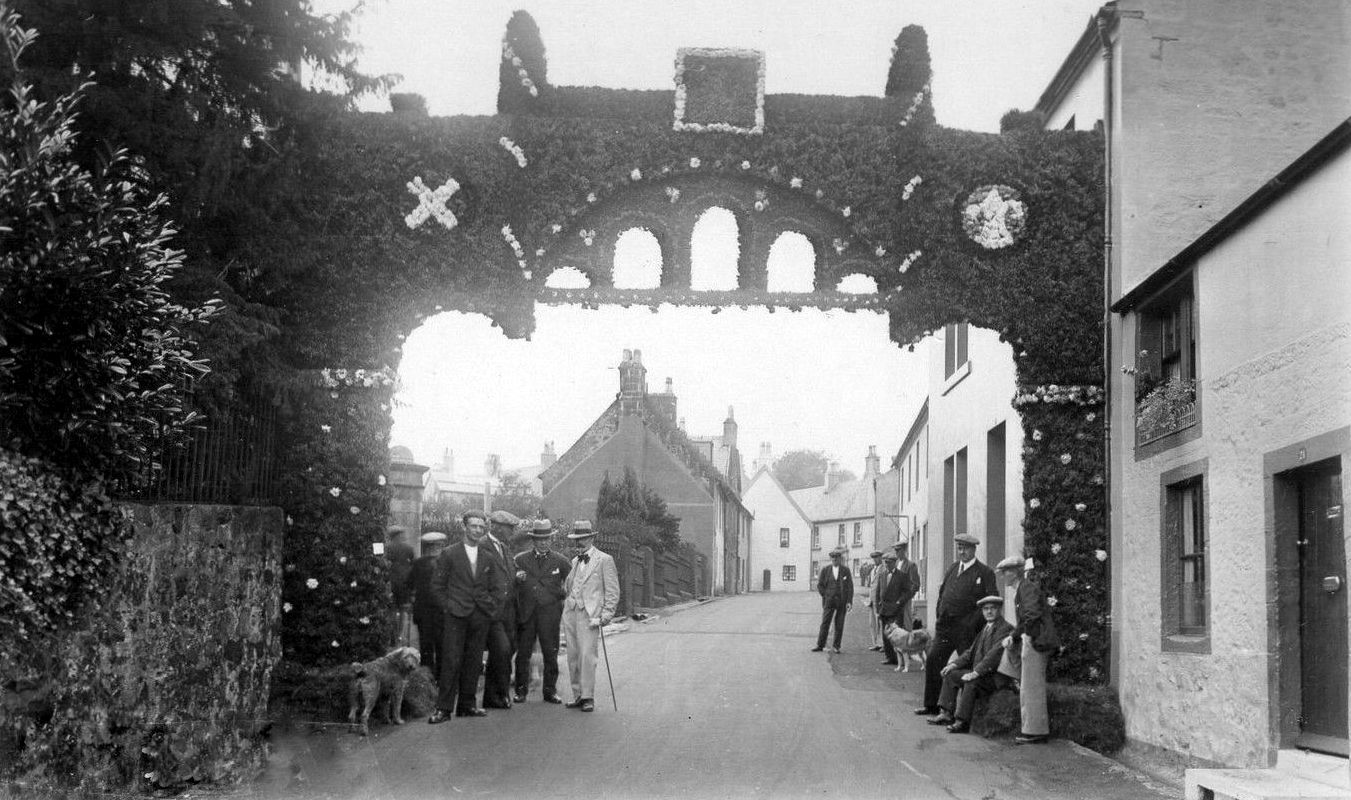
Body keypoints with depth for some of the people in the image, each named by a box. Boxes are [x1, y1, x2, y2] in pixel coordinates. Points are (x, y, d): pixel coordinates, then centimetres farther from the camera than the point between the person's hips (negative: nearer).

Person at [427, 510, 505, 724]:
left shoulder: (488, 558, 12)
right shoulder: (449, 554, 1)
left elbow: (497, 589, 16)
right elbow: (437, 584, 2)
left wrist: (490, 608, 5)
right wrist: (447, 606, -4)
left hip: (481, 618, 4)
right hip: (455, 616, -4)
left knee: (473, 663, 6)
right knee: (451, 662, -8)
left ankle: (467, 705, 14)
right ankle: (444, 708, -5)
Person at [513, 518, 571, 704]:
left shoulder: (560, 561, 8)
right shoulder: (520, 560, 9)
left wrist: (563, 595, 6)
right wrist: (517, 578, -9)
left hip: (550, 614, 0)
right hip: (525, 613, 0)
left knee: (551, 654, 0)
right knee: (523, 654, 2)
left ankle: (550, 691, 9)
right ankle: (521, 691, 11)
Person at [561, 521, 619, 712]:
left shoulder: (604, 560, -1)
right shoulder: (574, 561, 19)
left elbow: (612, 592, -3)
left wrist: (605, 615, -8)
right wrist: (565, 603, 15)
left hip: (589, 614, -6)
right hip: (570, 613, 6)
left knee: (587, 656, -12)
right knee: (573, 656, 5)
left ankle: (588, 697, -8)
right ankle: (577, 695, 12)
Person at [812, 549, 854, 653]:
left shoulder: (845, 570, 3)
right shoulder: (825, 569, 3)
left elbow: (850, 586, 0)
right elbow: (819, 585, 8)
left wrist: (849, 601, -7)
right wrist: (826, 596, 1)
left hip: (842, 601, 0)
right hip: (829, 601, 0)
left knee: (839, 624, 2)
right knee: (825, 623, -4)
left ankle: (836, 646, 9)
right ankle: (820, 645, -1)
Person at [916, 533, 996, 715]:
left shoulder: (985, 573, -3)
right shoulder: (952, 569, 16)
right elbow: (942, 593, 22)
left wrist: (973, 622, -15)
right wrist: (939, 616, 11)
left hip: (966, 630, -6)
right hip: (945, 627, 6)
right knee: (932, 660, 2)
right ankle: (931, 705, 11)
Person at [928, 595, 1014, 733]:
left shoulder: (1006, 628, -12)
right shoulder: (986, 628, 18)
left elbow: (995, 654, -22)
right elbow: (972, 651, 19)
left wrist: (976, 672, -28)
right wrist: (955, 664, 4)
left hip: (997, 676, -9)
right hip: (981, 673, 9)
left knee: (971, 682, -32)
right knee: (950, 674, 3)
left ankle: (962, 722, -28)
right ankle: (947, 714, 0)